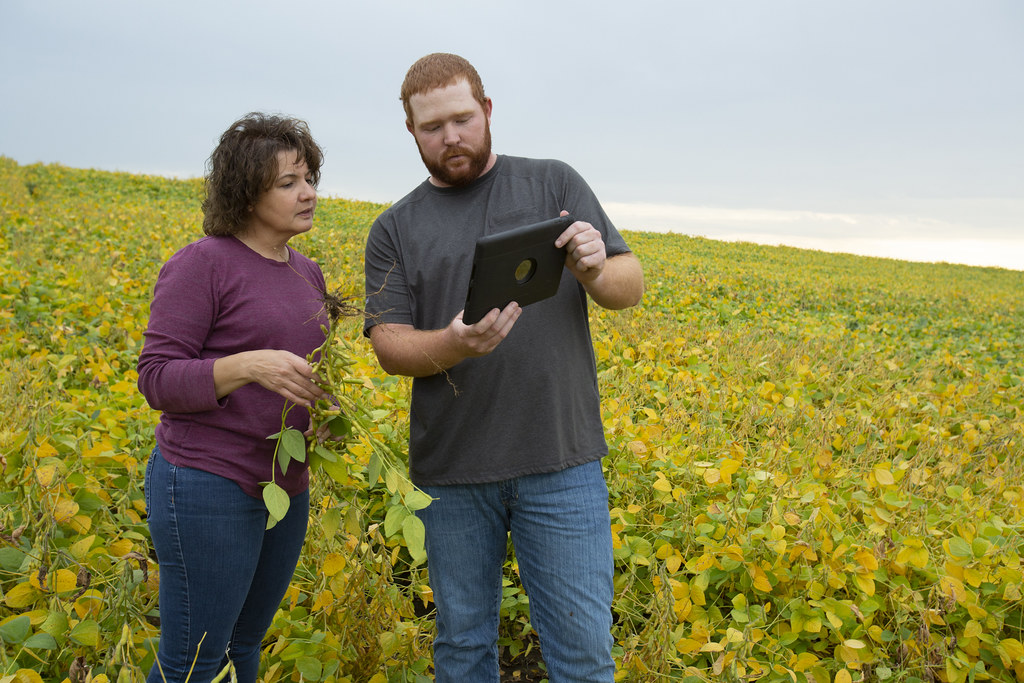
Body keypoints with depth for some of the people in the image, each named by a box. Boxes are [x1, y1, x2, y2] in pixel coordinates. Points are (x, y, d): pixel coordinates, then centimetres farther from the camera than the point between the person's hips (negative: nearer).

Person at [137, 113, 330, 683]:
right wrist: (248, 365, -29)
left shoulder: (307, 273, 10)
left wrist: (323, 400, 1)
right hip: (209, 487, -7)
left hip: (284, 489, 7)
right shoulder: (202, 264, -13)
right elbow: (157, 379, -14)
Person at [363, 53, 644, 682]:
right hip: (451, 470, 2)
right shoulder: (395, 230, 6)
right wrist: (454, 344, -22)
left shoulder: (555, 184, 6)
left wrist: (596, 272, -21)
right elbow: (389, 343, -1)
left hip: (560, 463, -1)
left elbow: (631, 286, 3)